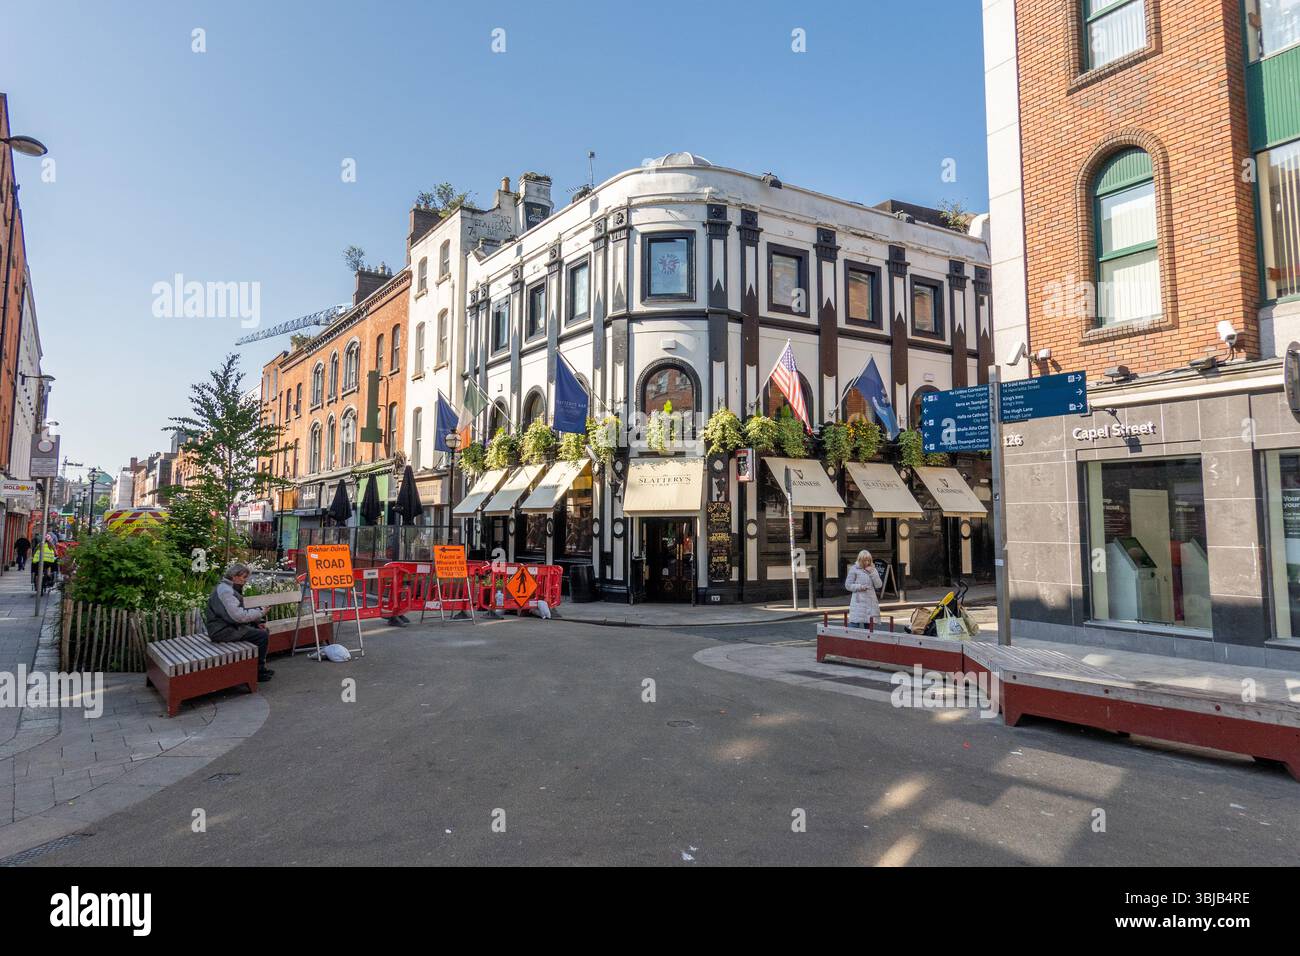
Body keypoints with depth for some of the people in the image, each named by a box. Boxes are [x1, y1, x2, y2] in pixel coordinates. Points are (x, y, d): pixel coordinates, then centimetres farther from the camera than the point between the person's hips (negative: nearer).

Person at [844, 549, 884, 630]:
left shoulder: (873, 570, 13)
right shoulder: (854, 569, 1)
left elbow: (879, 586, 4)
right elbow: (848, 585, 1)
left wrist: (872, 573, -4)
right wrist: (859, 587, -13)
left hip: (870, 601, 4)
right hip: (858, 601, -4)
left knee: (869, 625, 4)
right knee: (854, 623, -12)